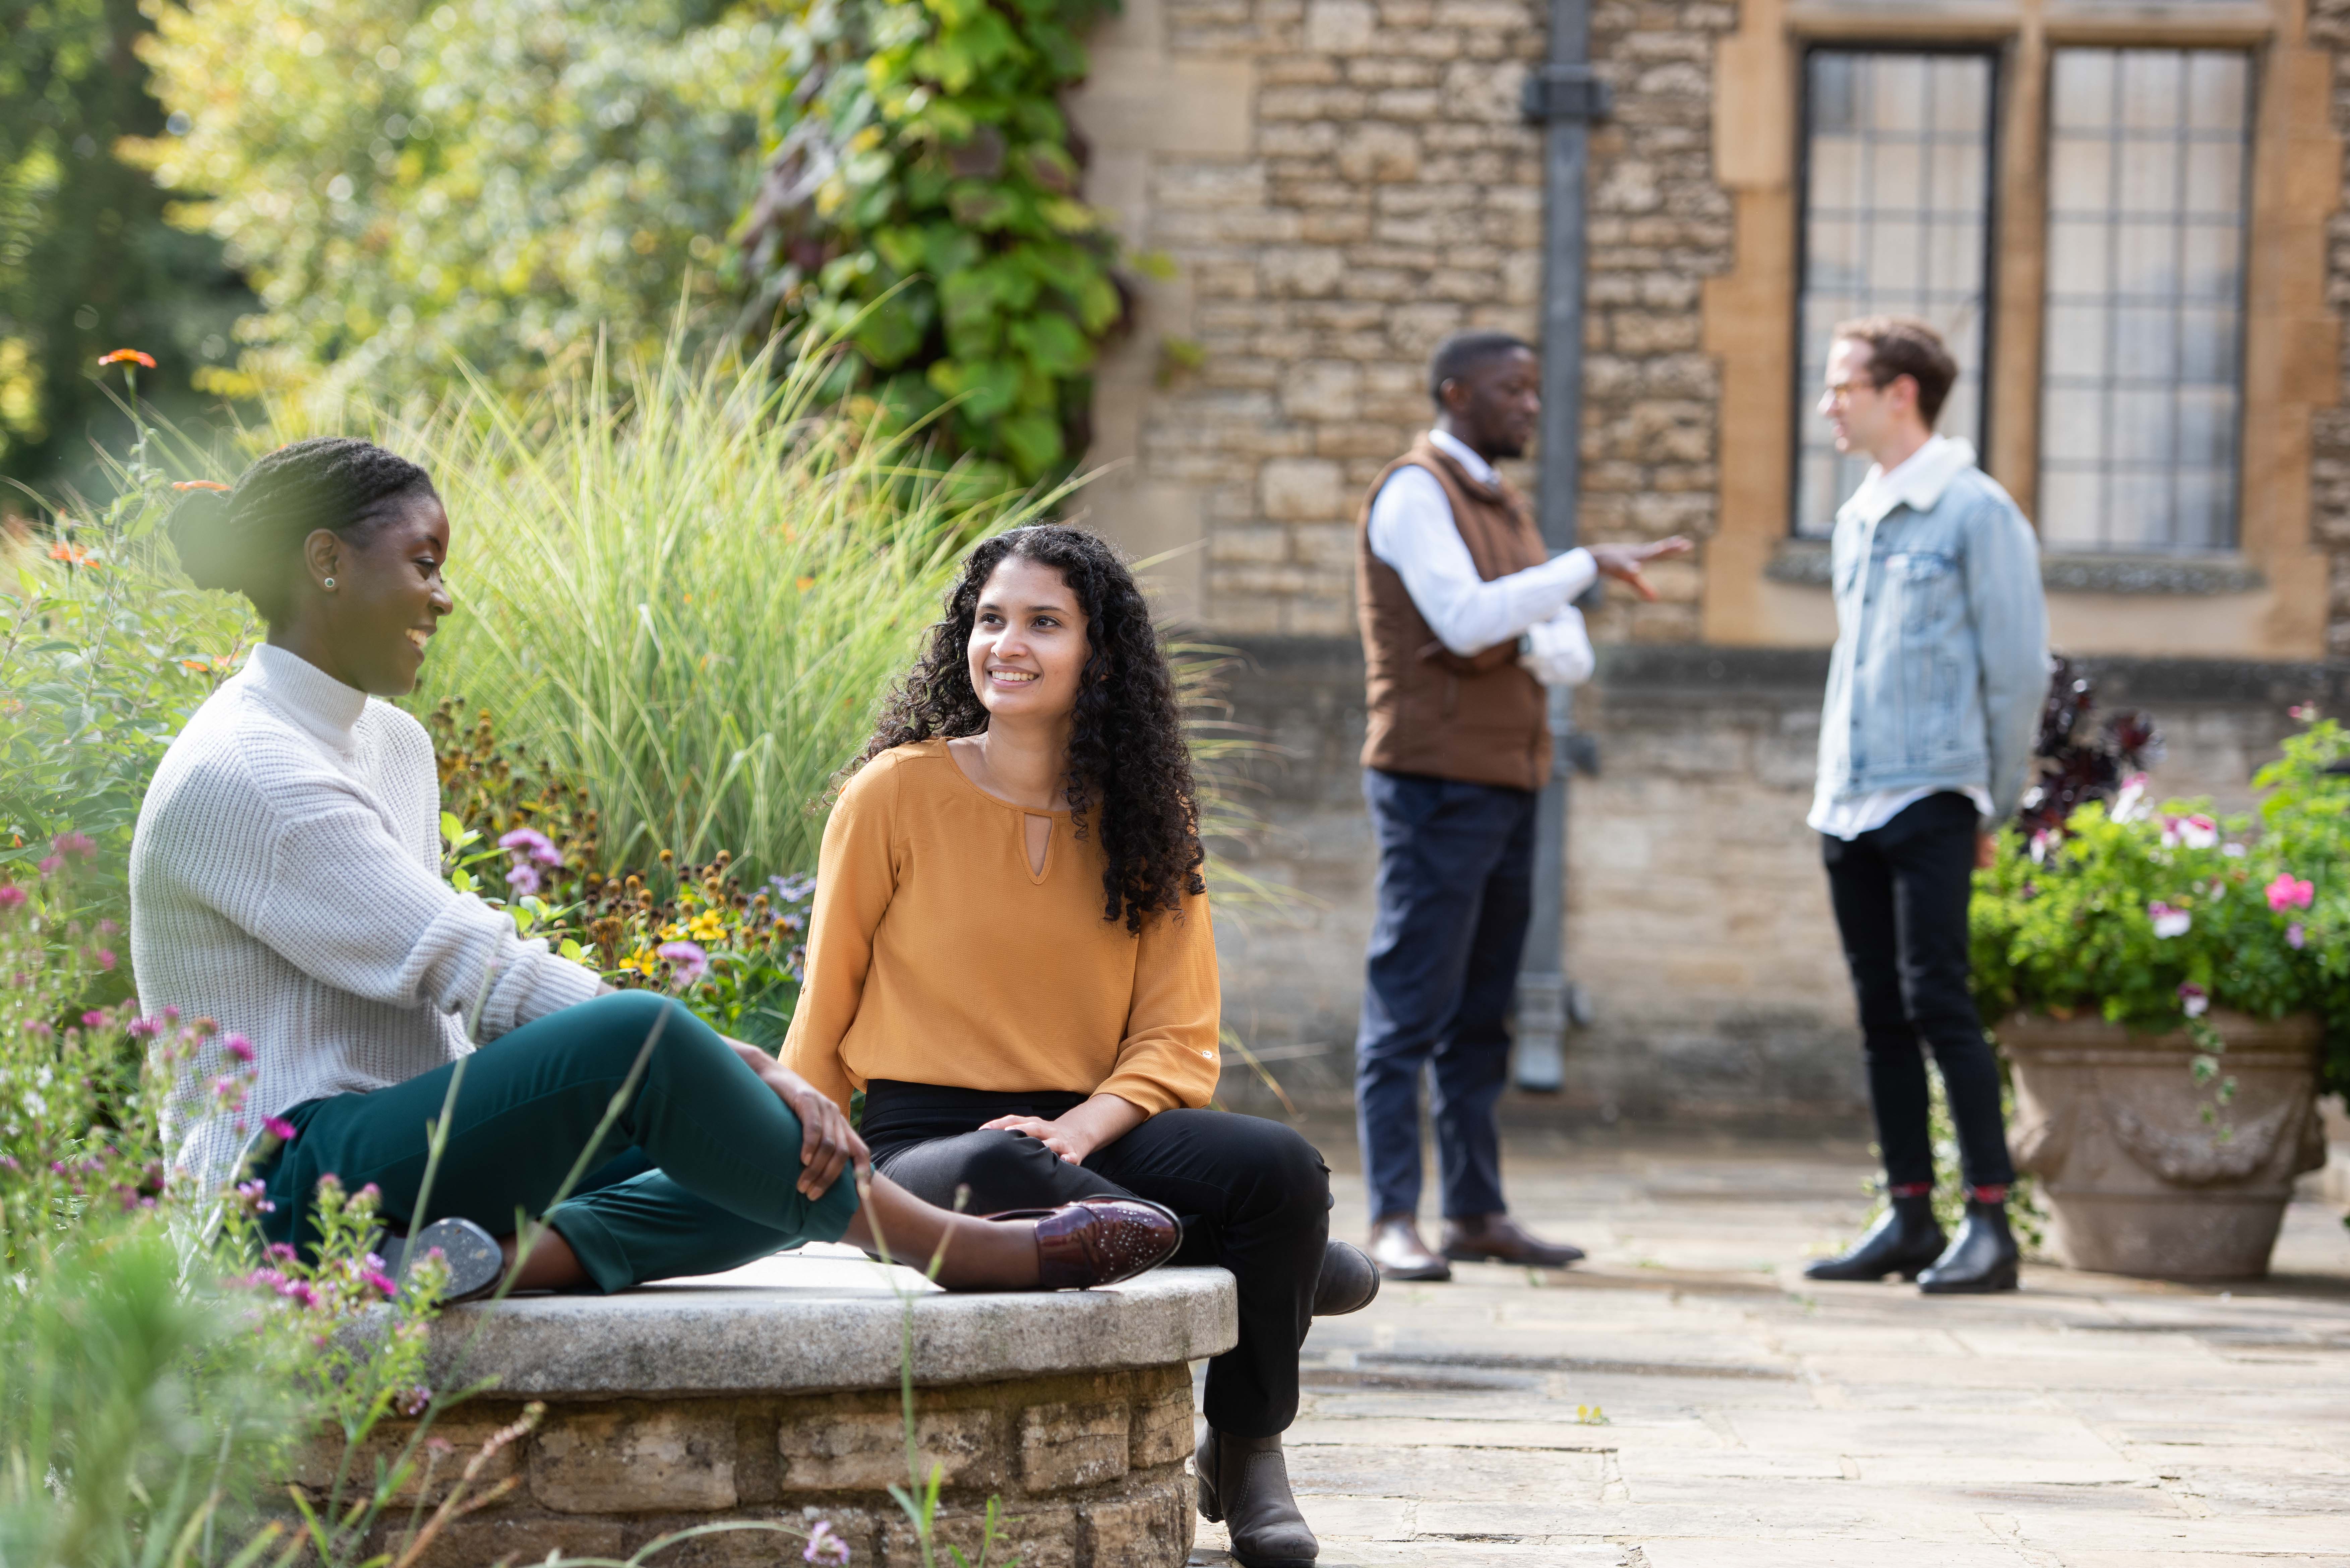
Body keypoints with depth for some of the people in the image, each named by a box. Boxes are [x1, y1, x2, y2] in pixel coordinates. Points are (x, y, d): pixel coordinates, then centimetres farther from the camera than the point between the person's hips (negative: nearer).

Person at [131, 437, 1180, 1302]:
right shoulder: (242, 774, -14)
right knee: (637, 1037, -31)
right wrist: (739, 1067, -20)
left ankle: (508, 1261, -28)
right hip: (293, 1181, -10)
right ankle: (944, 1245, -16)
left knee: (777, 1166, -4)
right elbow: (479, 972, -19)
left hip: (400, 1146, 10)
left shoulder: (391, 747, 18)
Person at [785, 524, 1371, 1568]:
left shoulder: (1142, 817, 9)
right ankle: (1289, 1266, -15)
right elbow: (824, 1020, 6)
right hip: (926, 1139, -3)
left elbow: (1178, 1041, 5)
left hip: (1094, 1127, 3)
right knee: (998, 1180, -41)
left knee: (1279, 1166, -28)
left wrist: (1083, 1126, -15)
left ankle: (1247, 1448, -2)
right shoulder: (897, 794, -1)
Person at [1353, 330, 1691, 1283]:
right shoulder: (1415, 492, -6)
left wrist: (1515, 644, -9)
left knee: (1481, 1016, 8)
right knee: (1410, 1009, -9)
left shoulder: (1501, 505, 20)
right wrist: (1587, 565, -20)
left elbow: (1571, 656, 13)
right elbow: (1466, 617, -21)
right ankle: (1393, 1221, -10)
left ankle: (1476, 1212, 10)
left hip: (1507, 784, 8)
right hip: (1436, 782, -8)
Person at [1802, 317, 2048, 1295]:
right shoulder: (1856, 521, 17)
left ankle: (1989, 1222, -11)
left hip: (1931, 803, -7)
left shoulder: (1976, 514, -5)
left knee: (1938, 1002, -12)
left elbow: (2019, 670, -6)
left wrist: (1996, 808, -4)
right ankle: (1910, 1219, 11)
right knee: (1882, 1016, 7)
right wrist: (1835, 781, 15)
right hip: (1849, 808, 7)